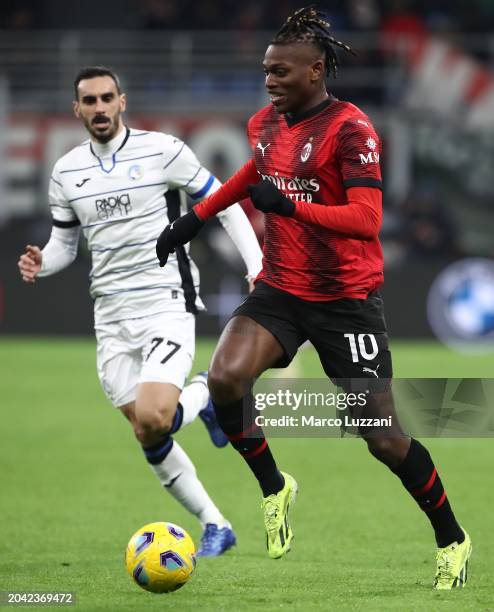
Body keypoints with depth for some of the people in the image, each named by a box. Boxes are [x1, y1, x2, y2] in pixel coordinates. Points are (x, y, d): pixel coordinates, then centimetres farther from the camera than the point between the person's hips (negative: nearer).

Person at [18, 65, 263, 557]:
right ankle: (214, 526, 19)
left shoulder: (162, 150, -6)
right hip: (111, 314, 5)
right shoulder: (66, 172, 7)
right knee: (147, 437, 4)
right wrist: (40, 265, -6)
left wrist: (257, 267, -9)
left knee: (153, 419, -24)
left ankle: (203, 396, 10)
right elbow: (64, 242, 17)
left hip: (166, 303, -5)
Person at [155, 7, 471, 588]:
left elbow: (367, 219, -26)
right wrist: (194, 218, 28)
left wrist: (289, 206, -36)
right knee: (224, 377, -22)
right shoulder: (266, 123, 5)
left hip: (346, 300, -6)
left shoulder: (350, 129, -17)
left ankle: (451, 539, 18)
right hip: (280, 289, 6)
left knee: (385, 439, -5)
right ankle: (274, 487, 2)